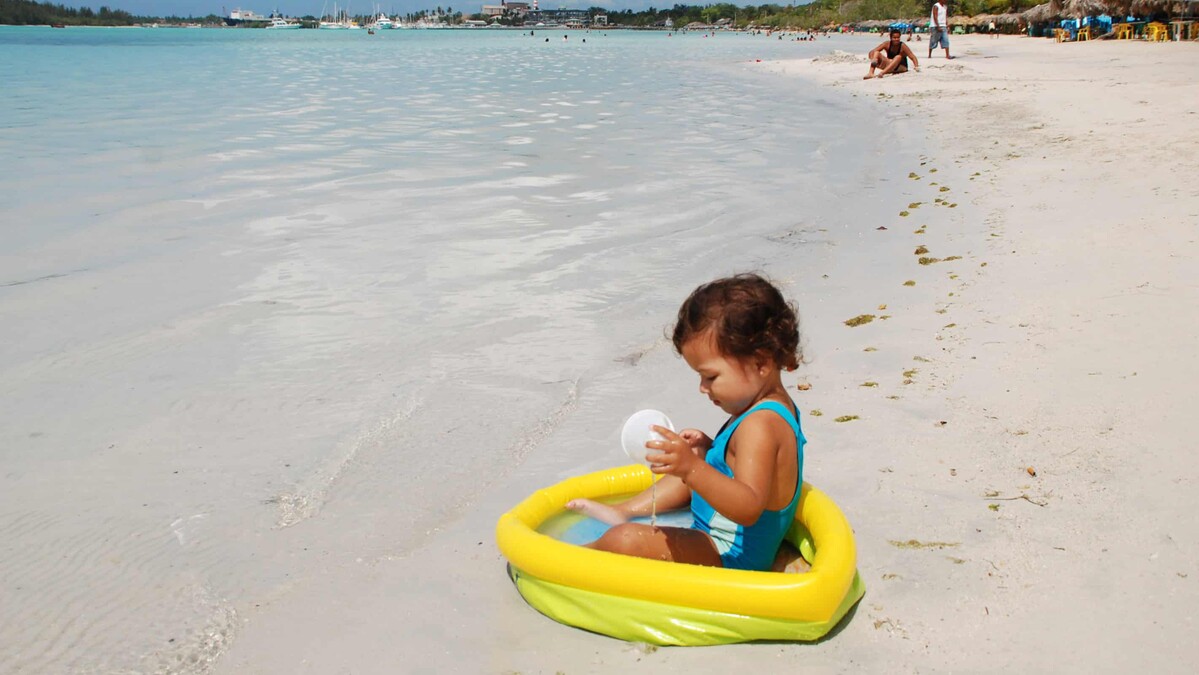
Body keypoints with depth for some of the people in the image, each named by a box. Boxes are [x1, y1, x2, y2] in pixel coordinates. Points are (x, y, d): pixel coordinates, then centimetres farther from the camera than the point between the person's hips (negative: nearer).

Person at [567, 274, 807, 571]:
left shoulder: (760, 426, -29)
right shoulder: (774, 406, 4)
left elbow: (748, 508, -40)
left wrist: (692, 467, -51)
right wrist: (709, 448, 5)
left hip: (732, 554, -11)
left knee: (625, 540, -22)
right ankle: (624, 511, 34)